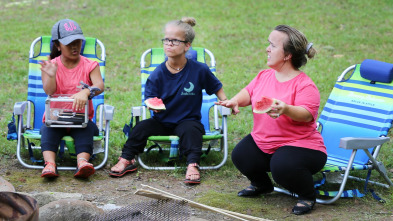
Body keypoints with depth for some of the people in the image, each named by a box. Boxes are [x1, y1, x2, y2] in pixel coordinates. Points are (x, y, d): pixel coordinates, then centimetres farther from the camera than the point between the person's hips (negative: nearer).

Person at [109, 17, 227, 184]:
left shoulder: (199, 70, -6)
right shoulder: (157, 74, -4)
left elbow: (216, 88, 8)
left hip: (187, 121, -2)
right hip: (162, 122, 2)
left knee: (190, 129, -33)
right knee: (142, 127, -20)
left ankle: (193, 165, -33)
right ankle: (126, 160, -6)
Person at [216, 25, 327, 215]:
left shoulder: (305, 85, -18)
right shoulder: (264, 76, 5)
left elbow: (307, 114, -29)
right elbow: (249, 92, 8)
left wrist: (286, 109, -50)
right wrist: (235, 101, -16)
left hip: (299, 145, -8)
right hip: (262, 142, 8)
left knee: (282, 166, -36)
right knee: (240, 156, -11)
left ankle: (307, 196, -1)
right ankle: (261, 184, 24)